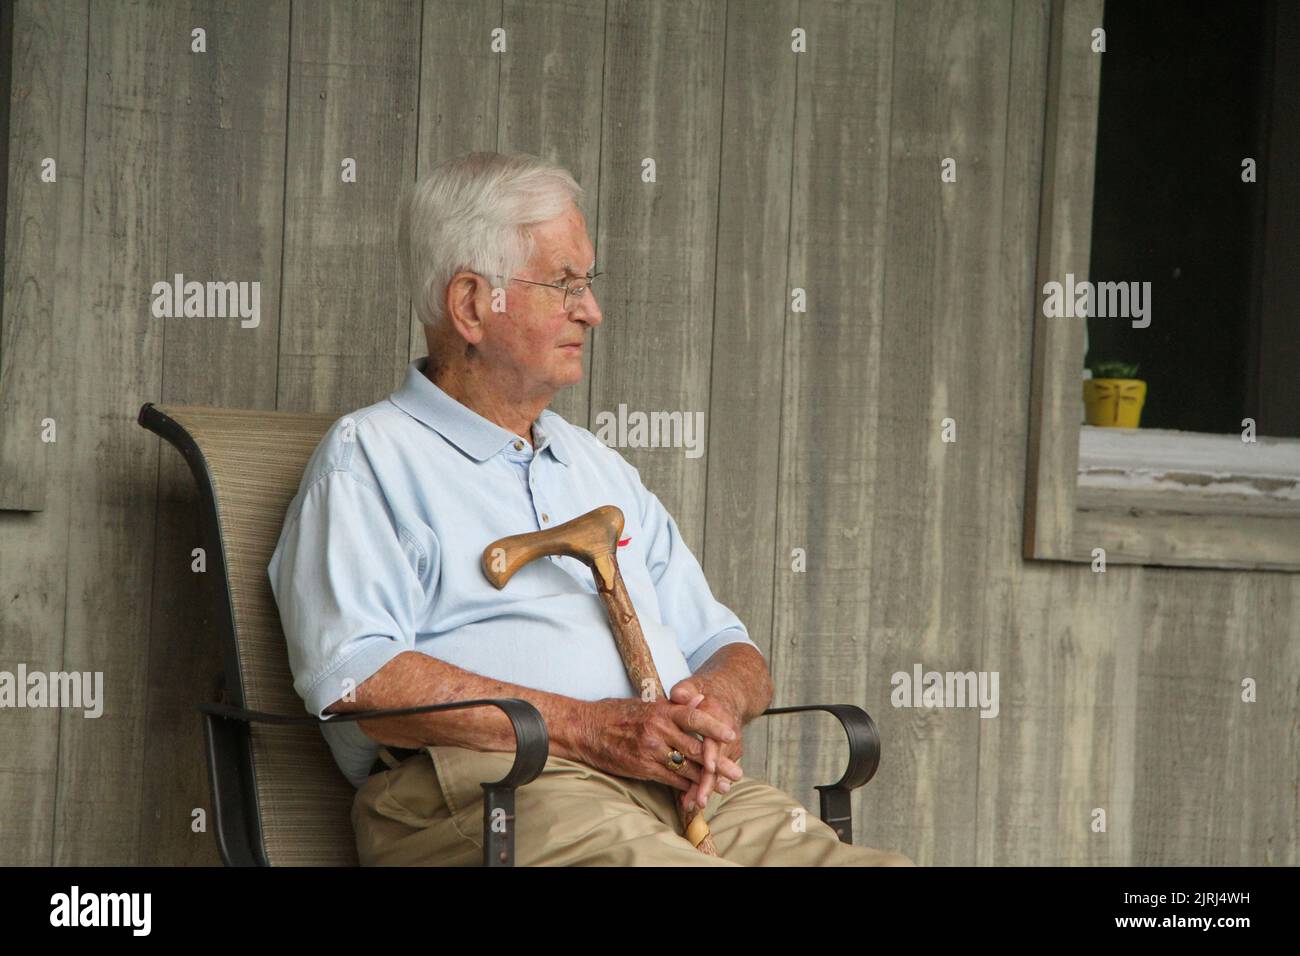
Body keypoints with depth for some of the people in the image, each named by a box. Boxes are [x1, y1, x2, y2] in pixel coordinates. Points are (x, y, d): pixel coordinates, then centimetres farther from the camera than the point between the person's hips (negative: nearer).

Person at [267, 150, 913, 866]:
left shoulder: (601, 469, 32)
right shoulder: (367, 458, 8)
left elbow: (726, 648, 31)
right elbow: (352, 678, -9)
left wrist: (716, 701, 3)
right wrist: (586, 726, -15)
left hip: (684, 781, 7)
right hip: (489, 782, -7)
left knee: (877, 865, -24)